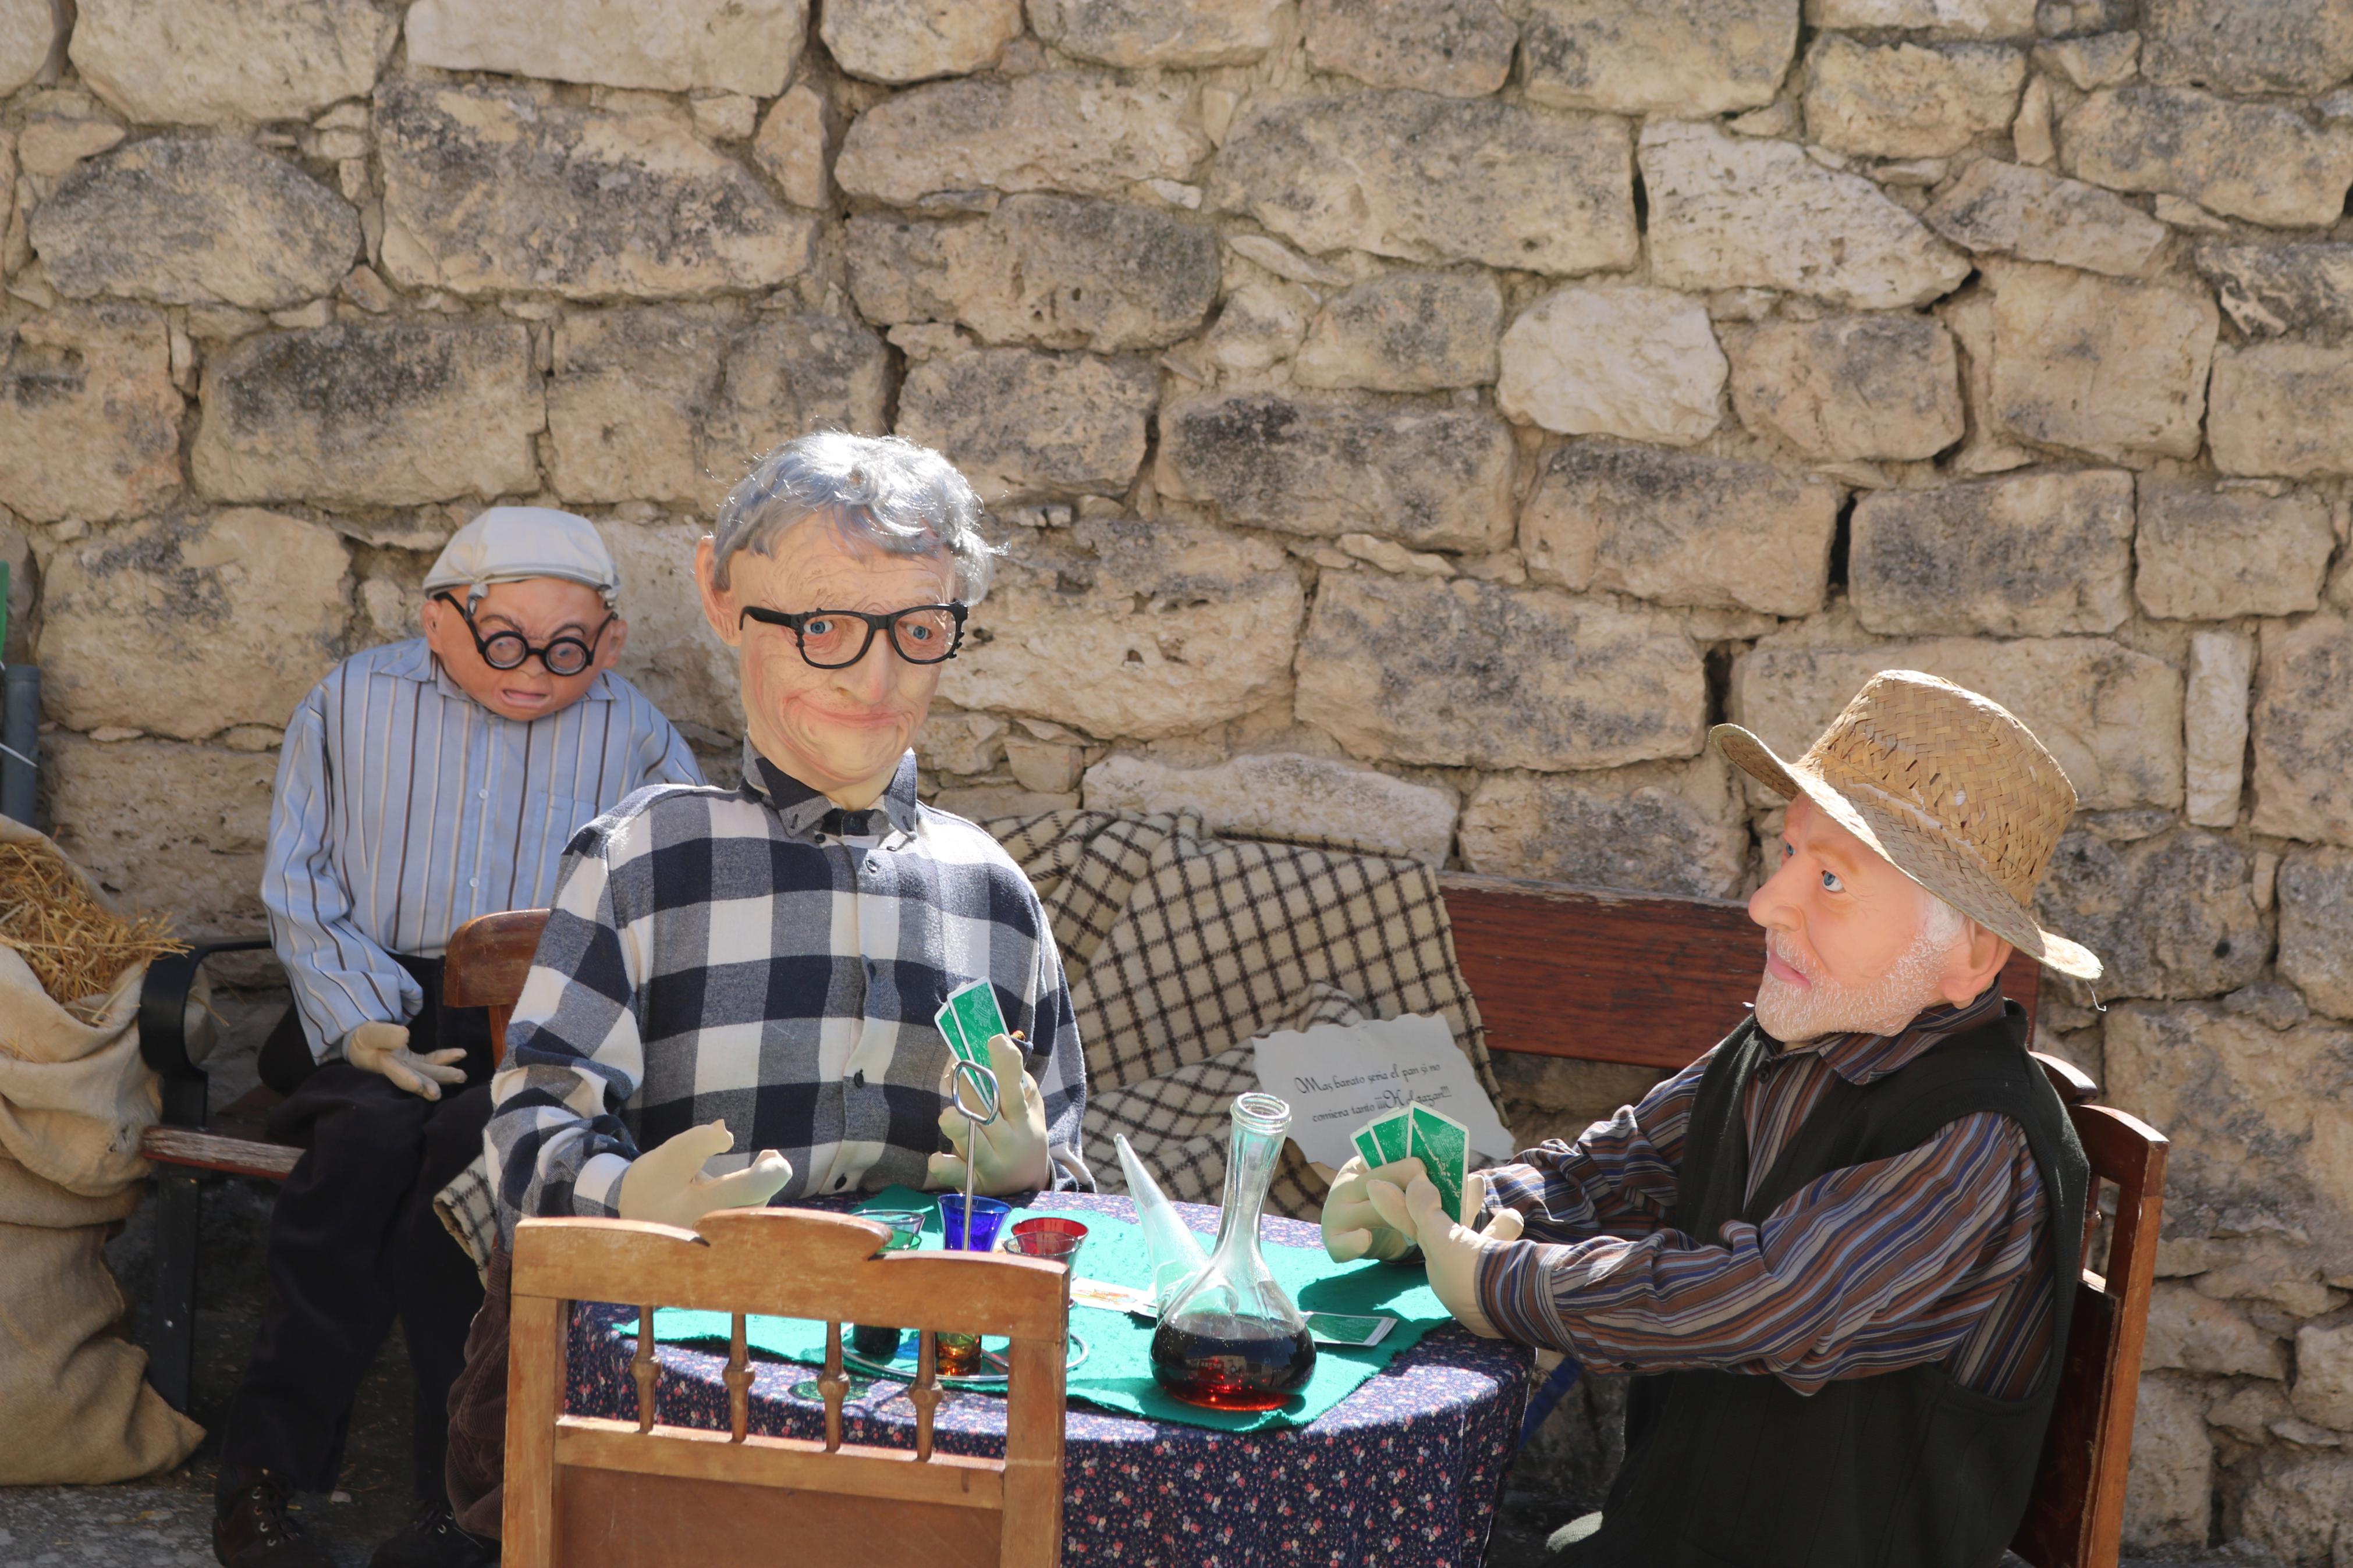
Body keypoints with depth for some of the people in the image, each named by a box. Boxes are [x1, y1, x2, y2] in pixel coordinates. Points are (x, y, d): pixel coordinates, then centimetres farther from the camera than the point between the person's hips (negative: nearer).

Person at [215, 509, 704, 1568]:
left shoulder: (632, 732, 10)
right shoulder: (355, 702, 10)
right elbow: (299, 885, 7)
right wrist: (361, 1024, -9)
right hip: (382, 1003, 1)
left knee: (474, 1143, -33)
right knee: (371, 1133, -32)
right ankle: (262, 1472, -25)